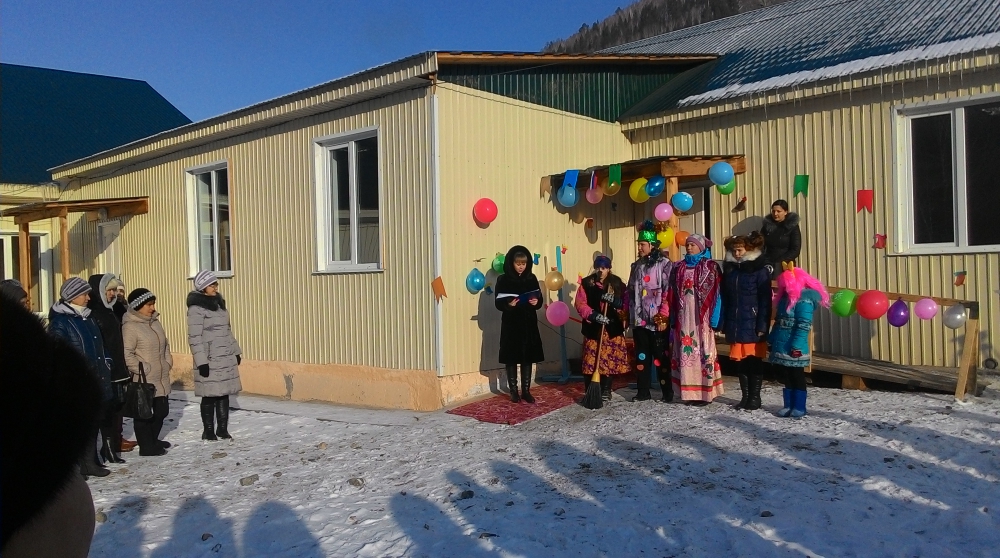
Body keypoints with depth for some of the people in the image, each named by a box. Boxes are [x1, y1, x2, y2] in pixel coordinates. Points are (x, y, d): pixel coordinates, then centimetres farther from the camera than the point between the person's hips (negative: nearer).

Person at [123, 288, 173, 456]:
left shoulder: (154, 322, 12)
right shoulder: (130, 327, -15)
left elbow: (165, 345, 21)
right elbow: (127, 354, -21)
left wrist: (168, 362, 10)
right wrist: (142, 369, -18)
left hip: (161, 378, 9)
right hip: (143, 380, -8)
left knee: (161, 410, 16)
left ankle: (153, 440, 34)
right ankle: (146, 446, 14)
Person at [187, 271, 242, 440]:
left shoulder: (219, 302, 13)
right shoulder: (196, 308, -11)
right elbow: (194, 337, -14)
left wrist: (236, 351, 18)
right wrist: (201, 361, -18)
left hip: (226, 358, 7)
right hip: (210, 360, -7)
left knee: (224, 393, 10)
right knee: (209, 395, 1)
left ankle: (222, 429, 20)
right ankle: (209, 431, 14)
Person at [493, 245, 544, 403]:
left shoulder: (532, 278, 5)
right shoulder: (503, 280, -5)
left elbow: (540, 299, 8)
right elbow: (498, 303, -7)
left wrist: (536, 302, -14)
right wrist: (508, 304, -26)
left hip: (529, 324, 3)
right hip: (511, 325, -3)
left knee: (528, 357, 7)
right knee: (511, 358, 2)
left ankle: (526, 390, 16)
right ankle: (513, 391, 14)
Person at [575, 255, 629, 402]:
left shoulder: (618, 284, 6)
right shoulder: (586, 283, 1)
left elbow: (626, 304, 1)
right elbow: (580, 304, -5)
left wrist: (614, 300, -18)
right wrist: (593, 315, -18)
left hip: (612, 329, 1)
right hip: (593, 328, -1)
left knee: (610, 360, 4)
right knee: (591, 361, -4)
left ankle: (606, 391, 17)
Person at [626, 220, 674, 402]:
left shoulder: (664, 264, -6)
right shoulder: (636, 266, 14)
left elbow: (668, 292, -12)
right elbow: (630, 291, 18)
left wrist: (663, 316, -16)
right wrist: (628, 314, 14)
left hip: (657, 320, -6)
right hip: (639, 320, 6)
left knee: (661, 356, 0)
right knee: (641, 356, 10)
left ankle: (667, 392, 10)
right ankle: (643, 391, 18)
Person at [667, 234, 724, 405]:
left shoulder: (710, 266, 1)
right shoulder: (679, 267, 14)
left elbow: (715, 293, -4)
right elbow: (673, 294, 13)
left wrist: (713, 318, -11)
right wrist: (673, 318, 8)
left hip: (701, 317, -4)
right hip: (683, 317, 4)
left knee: (703, 351, -4)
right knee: (685, 352, 4)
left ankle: (704, 393, 2)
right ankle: (690, 392, 10)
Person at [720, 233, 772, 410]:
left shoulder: (759, 271, -5)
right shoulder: (729, 270, 9)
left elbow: (765, 301, -9)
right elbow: (724, 299, 8)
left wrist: (762, 326, -13)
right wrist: (724, 323, 4)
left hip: (753, 325, -4)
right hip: (735, 326, 5)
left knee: (754, 361, 4)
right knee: (740, 361, 10)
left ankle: (755, 397, 15)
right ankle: (745, 396, 21)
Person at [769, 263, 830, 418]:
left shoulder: (804, 300, -16)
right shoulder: (786, 297, 11)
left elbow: (804, 326, -20)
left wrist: (796, 346, -23)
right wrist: (772, 340, 18)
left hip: (794, 348, -8)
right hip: (781, 346, 8)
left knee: (796, 376, 2)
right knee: (786, 375, 13)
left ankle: (799, 406, 12)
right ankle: (789, 405, 21)